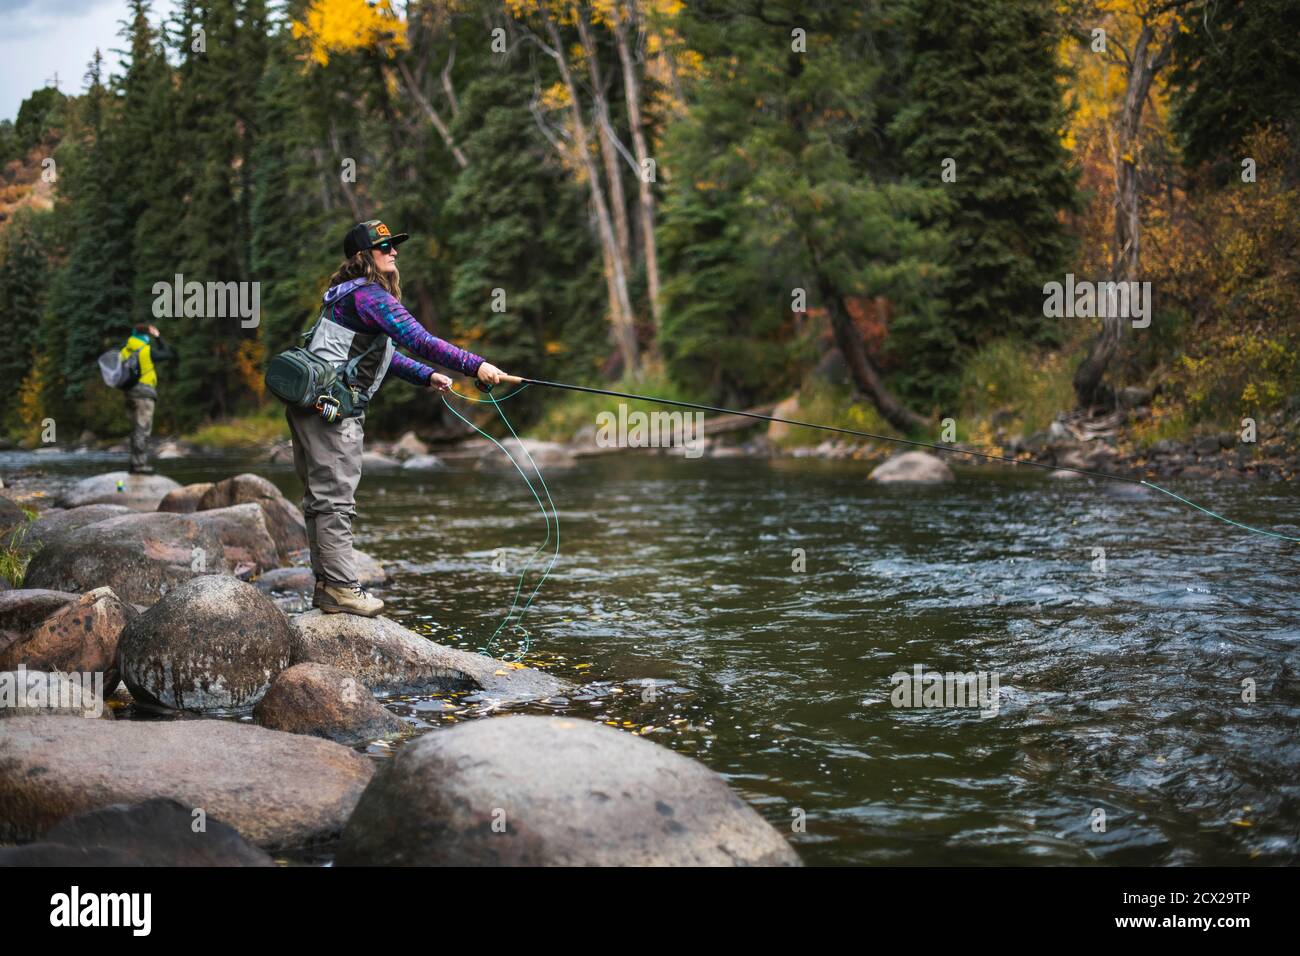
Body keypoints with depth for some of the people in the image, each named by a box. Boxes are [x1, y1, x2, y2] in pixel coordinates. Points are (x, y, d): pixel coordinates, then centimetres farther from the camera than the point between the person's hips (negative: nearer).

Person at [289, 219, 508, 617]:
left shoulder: (349, 294, 21)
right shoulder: (369, 294, -11)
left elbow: (382, 354, 29)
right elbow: (418, 340, -21)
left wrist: (427, 376, 22)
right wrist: (475, 366, -22)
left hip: (312, 405, 11)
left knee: (321, 498, 12)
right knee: (336, 498, -9)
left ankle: (326, 584, 17)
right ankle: (340, 587, -8)